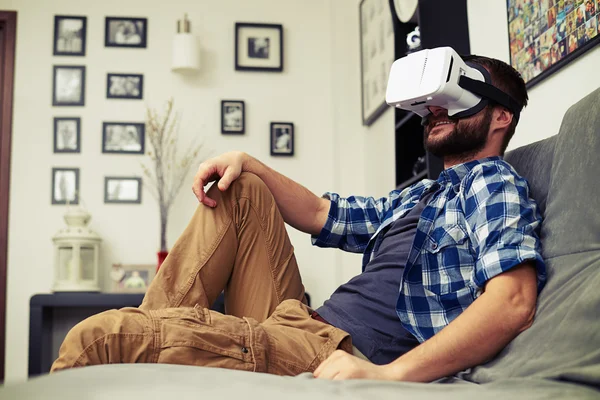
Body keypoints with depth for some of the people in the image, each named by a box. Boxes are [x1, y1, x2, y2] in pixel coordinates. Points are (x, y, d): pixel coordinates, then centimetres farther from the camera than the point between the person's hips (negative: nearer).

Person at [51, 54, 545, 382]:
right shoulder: (418, 196, 27)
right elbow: (321, 214, 28)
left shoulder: (494, 183, -2)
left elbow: (514, 301, -19)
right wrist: (245, 161, 12)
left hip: (336, 355, -9)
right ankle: (150, 331, 3)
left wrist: (389, 373, -29)